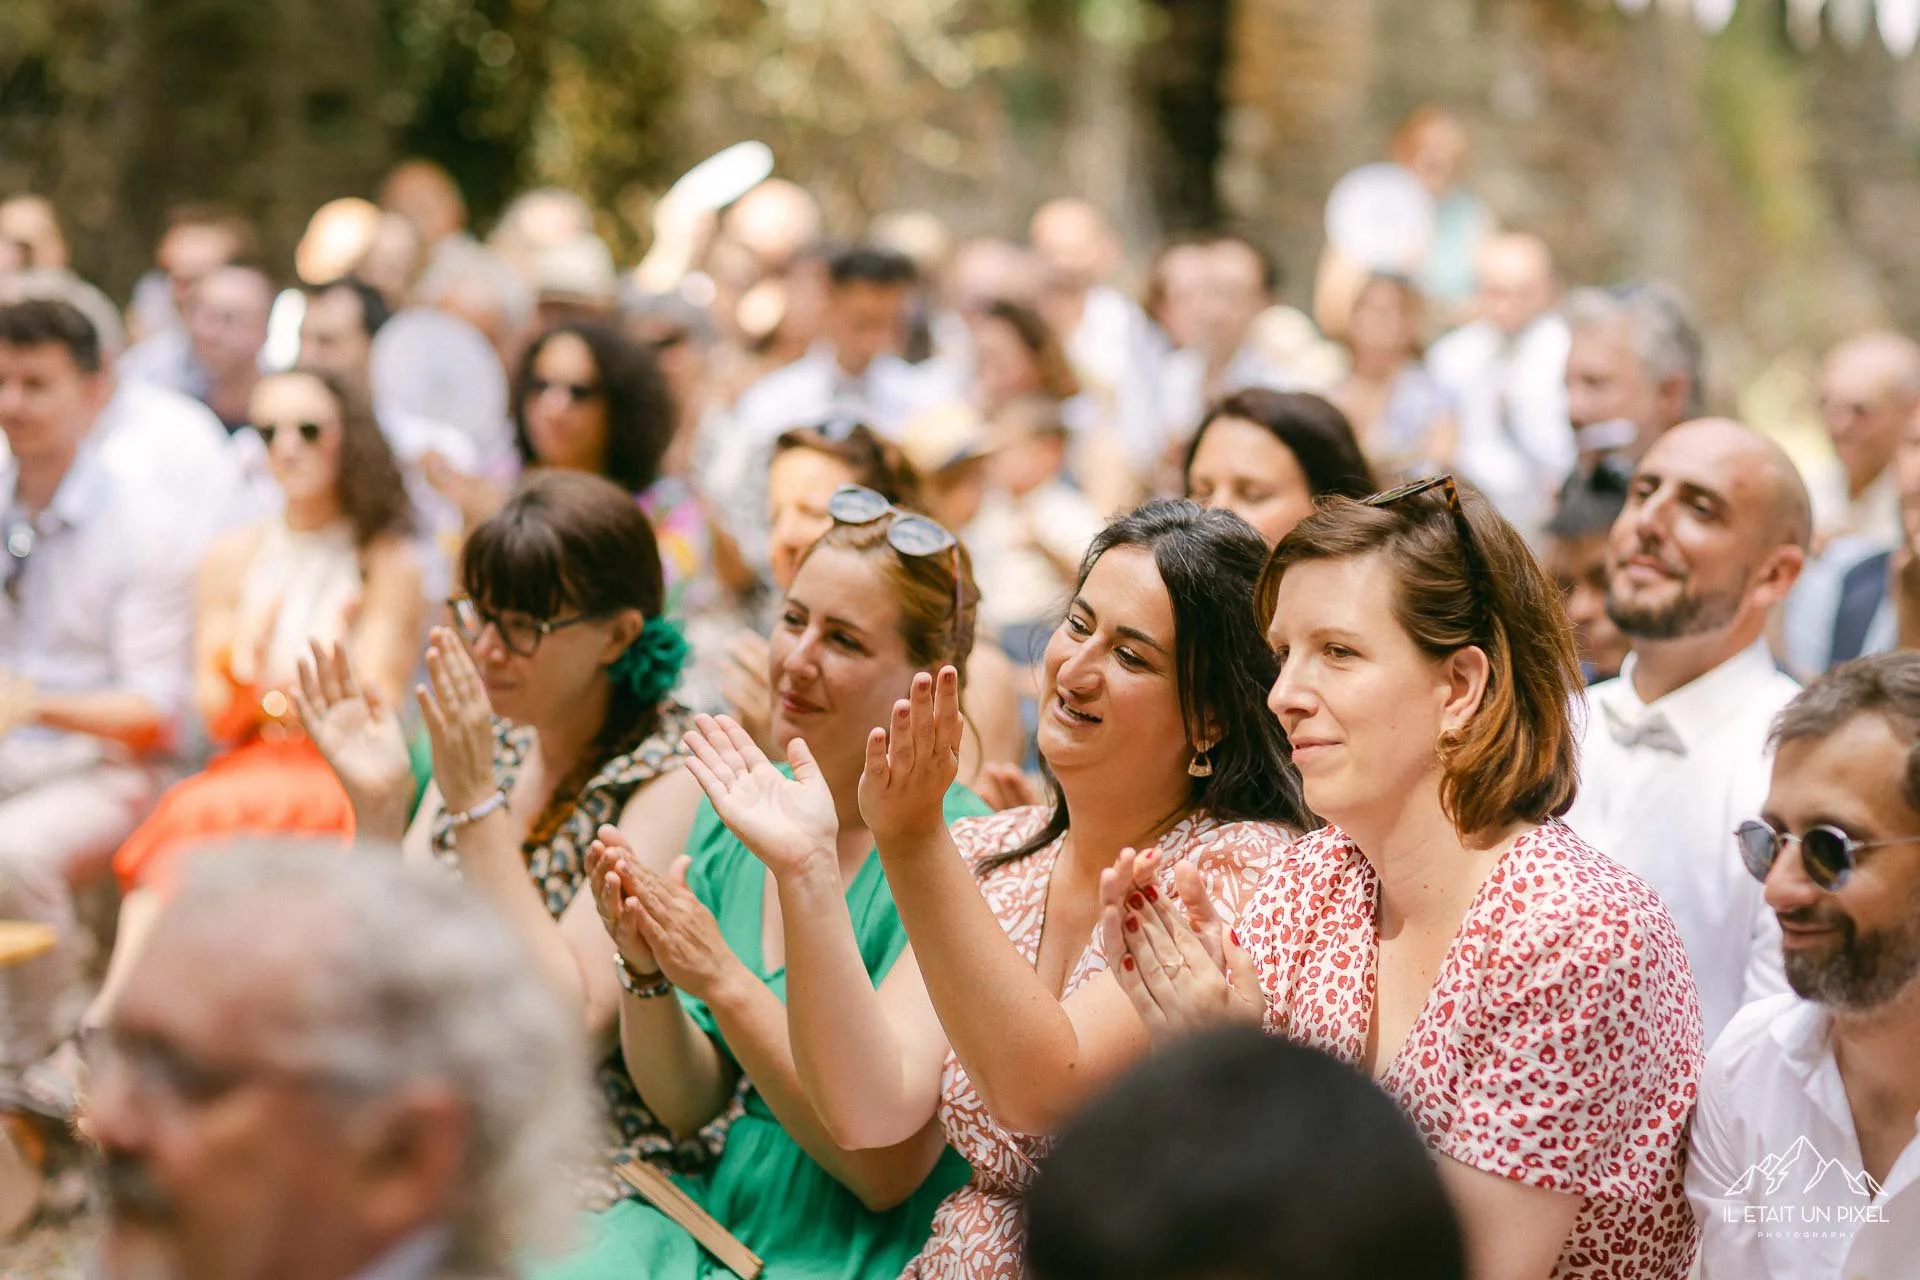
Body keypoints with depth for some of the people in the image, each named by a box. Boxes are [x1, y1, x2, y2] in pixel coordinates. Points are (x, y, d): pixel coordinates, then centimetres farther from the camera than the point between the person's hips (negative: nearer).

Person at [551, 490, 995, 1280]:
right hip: (723, 1211, 6)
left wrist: (723, 980, -22)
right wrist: (646, 971, -11)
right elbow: (686, 1108, 8)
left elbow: (889, 1170, -18)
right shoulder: (732, 814, 4)